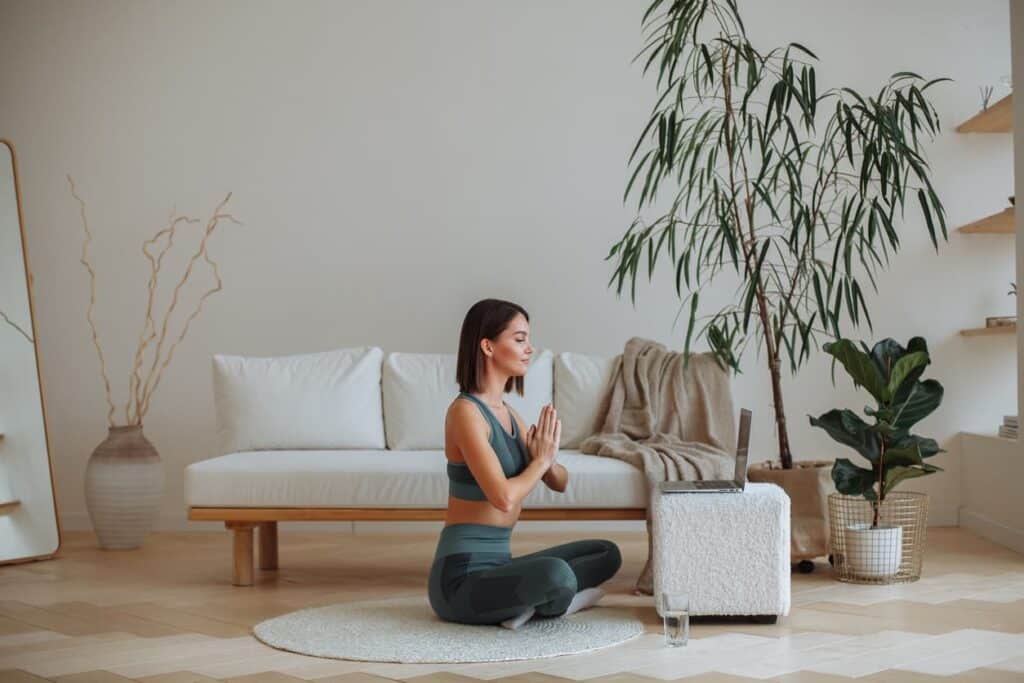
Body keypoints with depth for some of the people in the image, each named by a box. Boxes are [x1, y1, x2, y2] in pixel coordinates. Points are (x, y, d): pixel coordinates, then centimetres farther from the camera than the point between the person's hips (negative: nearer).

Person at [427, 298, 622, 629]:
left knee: (607, 554, 16)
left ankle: (531, 601, -2)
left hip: (497, 564, 9)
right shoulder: (465, 411, -16)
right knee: (554, 573, -35)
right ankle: (550, 604, -2)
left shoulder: (507, 412, 11)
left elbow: (560, 483, 16)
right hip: (461, 576, -9)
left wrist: (548, 458, -7)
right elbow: (504, 498, -26)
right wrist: (541, 459, -8)